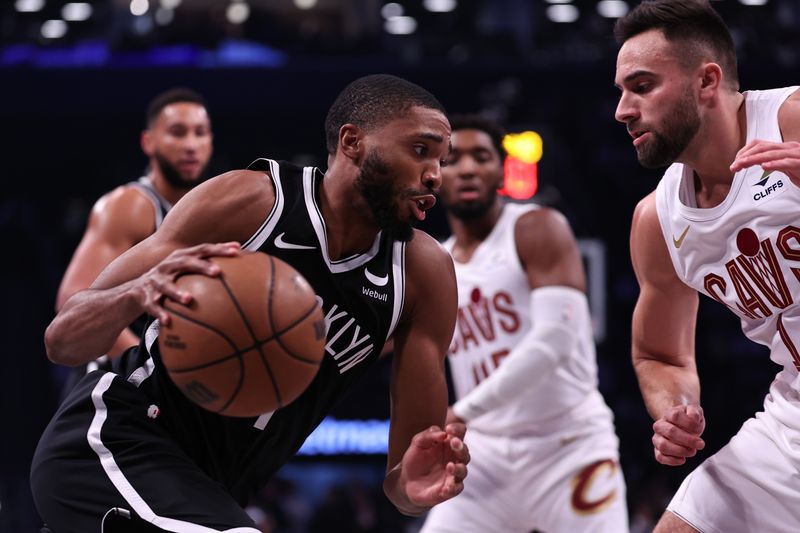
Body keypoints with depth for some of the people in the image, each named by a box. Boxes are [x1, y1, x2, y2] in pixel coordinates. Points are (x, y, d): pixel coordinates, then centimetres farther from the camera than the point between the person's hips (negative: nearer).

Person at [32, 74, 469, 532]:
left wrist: (412, 485, -27)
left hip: (207, 493, 7)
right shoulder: (249, 201, -14)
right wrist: (137, 295, -35)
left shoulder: (425, 274, -3)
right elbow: (63, 340, -14)